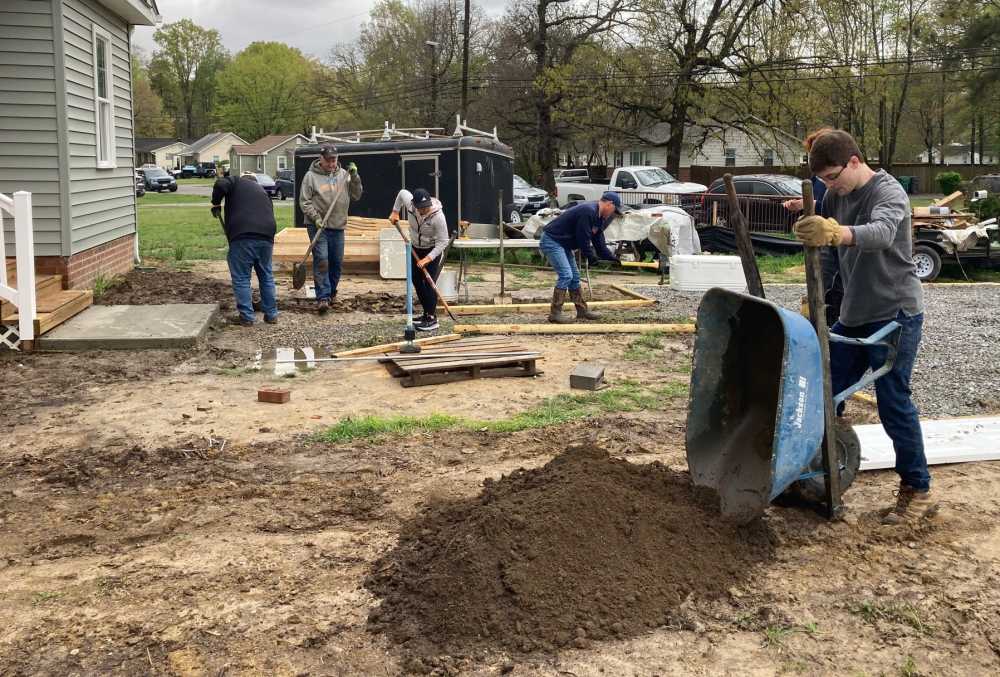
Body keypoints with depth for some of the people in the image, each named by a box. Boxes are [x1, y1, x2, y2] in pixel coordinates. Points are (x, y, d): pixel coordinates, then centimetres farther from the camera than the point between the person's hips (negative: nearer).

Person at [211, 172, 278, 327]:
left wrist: (216, 204, 9)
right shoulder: (262, 191, 30)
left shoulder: (236, 181, 15)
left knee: (241, 278, 4)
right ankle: (271, 314, 22)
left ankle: (247, 317, 3)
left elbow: (220, 185, -7)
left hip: (242, 237, -5)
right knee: (267, 277, 18)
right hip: (266, 237, 5)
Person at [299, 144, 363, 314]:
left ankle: (331, 292, 30)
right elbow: (304, 201, -3)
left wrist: (354, 177, -6)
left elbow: (356, 196, 6)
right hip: (318, 226, -4)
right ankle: (323, 297, -13)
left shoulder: (343, 175, 7)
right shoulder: (311, 176, -3)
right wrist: (316, 217, -15)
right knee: (321, 260, -12)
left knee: (337, 262, 11)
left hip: (338, 227, 4)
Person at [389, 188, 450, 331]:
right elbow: (402, 192, 4)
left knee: (429, 284, -15)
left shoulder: (438, 216, -33)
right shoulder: (410, 203, -21)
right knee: (416, 281, 11)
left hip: (433, 250, -6)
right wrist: (395, 212, 3)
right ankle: (427, 313, 23)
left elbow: (442, 242, -26)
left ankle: (432, 318, -11)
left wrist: (427, 259, -31)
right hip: (416, 249, 6)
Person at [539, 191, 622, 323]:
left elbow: (599, 242, 16)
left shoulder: (598, 217, 11)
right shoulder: (587, 212, -23)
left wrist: (613, 258, 12)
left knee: (574, 276, 12)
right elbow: (583, 238, -22)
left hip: (563, 244, 11)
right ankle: (555, 313, -13)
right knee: (565, 275, -17)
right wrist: (591, 256, -10)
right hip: (551, 241, -11)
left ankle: (582, 310, 20)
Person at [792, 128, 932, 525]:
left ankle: (918, 492, 9)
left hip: (895, 315, -8)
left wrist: (838, 233, -59)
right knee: (825, 390, 9)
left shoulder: (888, 192, -18)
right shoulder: (836, 195, 7)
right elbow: (820, 240, 11)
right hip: (854, 314, 8)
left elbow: (881, 233, -40)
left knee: (893, 402, -5)